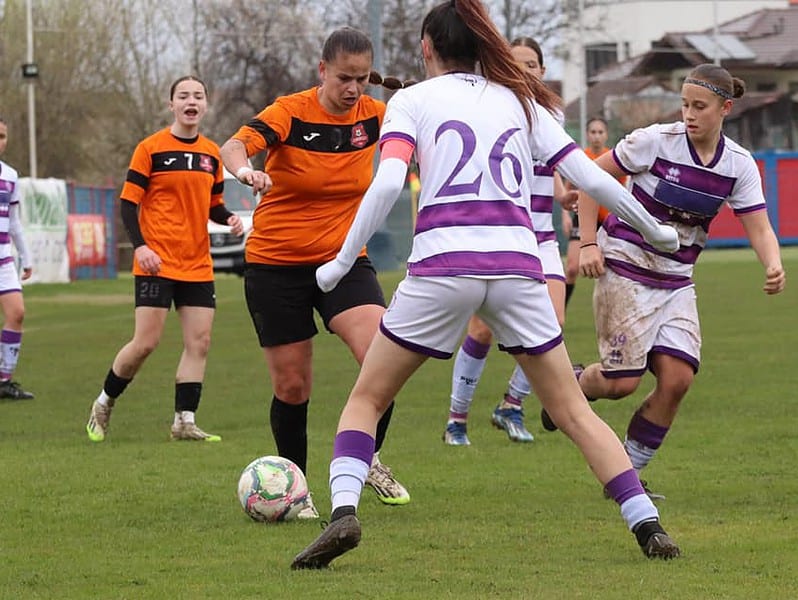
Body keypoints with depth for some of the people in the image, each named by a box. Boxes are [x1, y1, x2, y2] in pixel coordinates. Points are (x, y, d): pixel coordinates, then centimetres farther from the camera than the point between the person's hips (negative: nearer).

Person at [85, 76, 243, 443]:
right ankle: (104, 404, 13)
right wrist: (139, 246, -17)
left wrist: (228, 219, -3)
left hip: (197, 264, 5)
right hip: (157, 261, -5)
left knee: (199, 341, -2)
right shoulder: (151, 149, -4)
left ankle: (184, 422, 4)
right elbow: (128, 203, -5)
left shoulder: (211, 154, 11)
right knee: (146, 342, -9)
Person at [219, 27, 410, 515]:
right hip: (276, 267, -2)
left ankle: (369, 458, 1)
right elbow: (235, 146, -33)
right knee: (292, 387, 2)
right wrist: (245, 169, -55)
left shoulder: (373, 116, -2)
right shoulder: (291, 113, -15)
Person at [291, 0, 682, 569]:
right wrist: (654, 229, 27)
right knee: (573, 410, 13)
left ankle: (343, 512, -10)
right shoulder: (520, 101, 19)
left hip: (441, 265, -3)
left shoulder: (413, 100, 9)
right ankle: (649, 526, 2)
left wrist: (344, 259, -3)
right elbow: (590, 177, 15)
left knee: (367, 398, 12)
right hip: (517, 263, 3)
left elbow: (388, 181, -8)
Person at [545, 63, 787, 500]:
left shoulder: (738, 165, -2)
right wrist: (588, 243, -14)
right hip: (625, 268, -4)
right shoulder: (657, 141, -14)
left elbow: (759, 229, -4)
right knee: (622, 382, -11)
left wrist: (773, 267, -26)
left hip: (676, 281, 4)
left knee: (677, 379, -10)